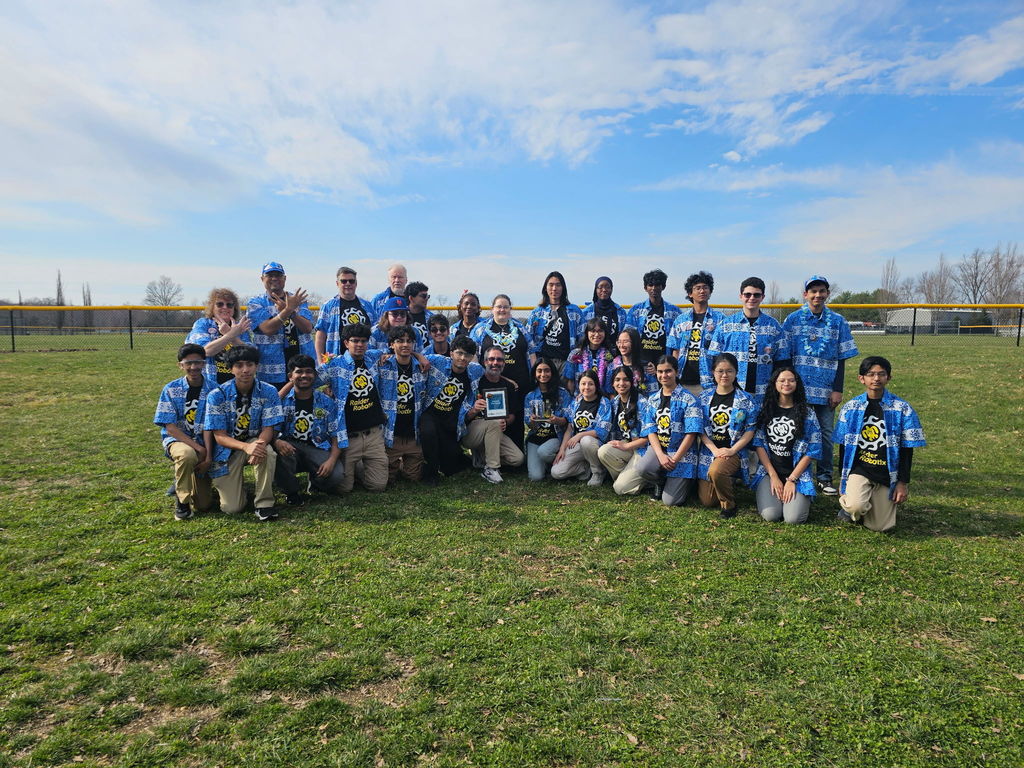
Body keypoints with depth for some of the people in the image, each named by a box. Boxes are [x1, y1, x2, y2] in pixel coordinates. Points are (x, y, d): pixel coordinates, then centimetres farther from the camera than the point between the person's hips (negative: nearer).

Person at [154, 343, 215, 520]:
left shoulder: (213, 389, -5)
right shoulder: (171, 389, -5)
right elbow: (170, 427, -10)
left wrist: (208, 456, -18)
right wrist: (198, 448, -21)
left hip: (204, 444, 1)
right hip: (176, 439, -1)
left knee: (203, 505, -3)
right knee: (187, 455, -41)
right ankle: (181, 500, -14)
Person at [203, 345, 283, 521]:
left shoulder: (268, 392, -10)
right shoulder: (217, 395, -14)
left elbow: (269, 428, -11)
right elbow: (219, 436, -16)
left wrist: (260, 444, -36)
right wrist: (246, 447, -36)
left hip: (255, 442, 1)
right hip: (227, 449, -1)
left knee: (267, 452, -37)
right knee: (232, 508, -11)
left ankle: (264, 503, -20)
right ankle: (221, 483, 25)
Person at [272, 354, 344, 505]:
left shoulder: (327, 403, 2)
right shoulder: (281, 401, 1)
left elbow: (336, 437, 1)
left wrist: (332, 460, -17)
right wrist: (277, 442, -27)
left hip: (318, 449, 0)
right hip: (290, 446, 0)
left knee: (337, 474, -28)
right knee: (279, 452, -36)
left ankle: (314, 481, 13)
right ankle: (292, 492, -6)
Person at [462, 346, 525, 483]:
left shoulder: (509, 386, 7)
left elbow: (512, 415, 12)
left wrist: (506, 422, -12)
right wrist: (474, 410, -32)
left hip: (496, 432, 5)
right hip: (469, 434, -5)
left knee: (518, 459, -14)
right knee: (494, 422, -34)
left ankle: (482, 455, 9)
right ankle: (491, 469, -23)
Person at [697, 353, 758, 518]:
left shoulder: (746, 399, 0)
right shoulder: (704, 397, 5)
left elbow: (750, 430, -3)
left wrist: (732, 450, -15)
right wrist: (715, 450, -12)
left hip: (734, 451, -3)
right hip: (709, 450, 3)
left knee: (715, 470, -37)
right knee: (707, 501, 2)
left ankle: (729, 503, -8)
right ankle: (726, 483, 36)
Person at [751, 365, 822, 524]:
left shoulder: (807, 413, 1)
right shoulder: (765, 409, 4)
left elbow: (813, 450, -1)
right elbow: (758, 443, 1)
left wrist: (791, 480, -8)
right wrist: (773, 476, -7)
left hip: (797, 473, 0)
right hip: (769, 472, 1)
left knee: (793, 518, -20)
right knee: (771, 515, -21)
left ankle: (802, 498, 14)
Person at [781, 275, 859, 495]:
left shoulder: (838, 321, 6)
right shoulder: (792, 320, 2)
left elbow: (842, 359, 5)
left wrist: (838, 390, -1)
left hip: (827, 390, 1)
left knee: (826, 434, 6)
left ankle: (825, 477, 17)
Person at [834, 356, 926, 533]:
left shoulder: (902, 409, -3)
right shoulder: (850, 408, 1)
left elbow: (907, 449, -1)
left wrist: (903, 482, -3)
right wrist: (842, 478, 7)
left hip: (887, 475, 0)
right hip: (858, 470, 0)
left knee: (880, 527, -3)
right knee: (855, 506, -29)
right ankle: (848, 505, 9)